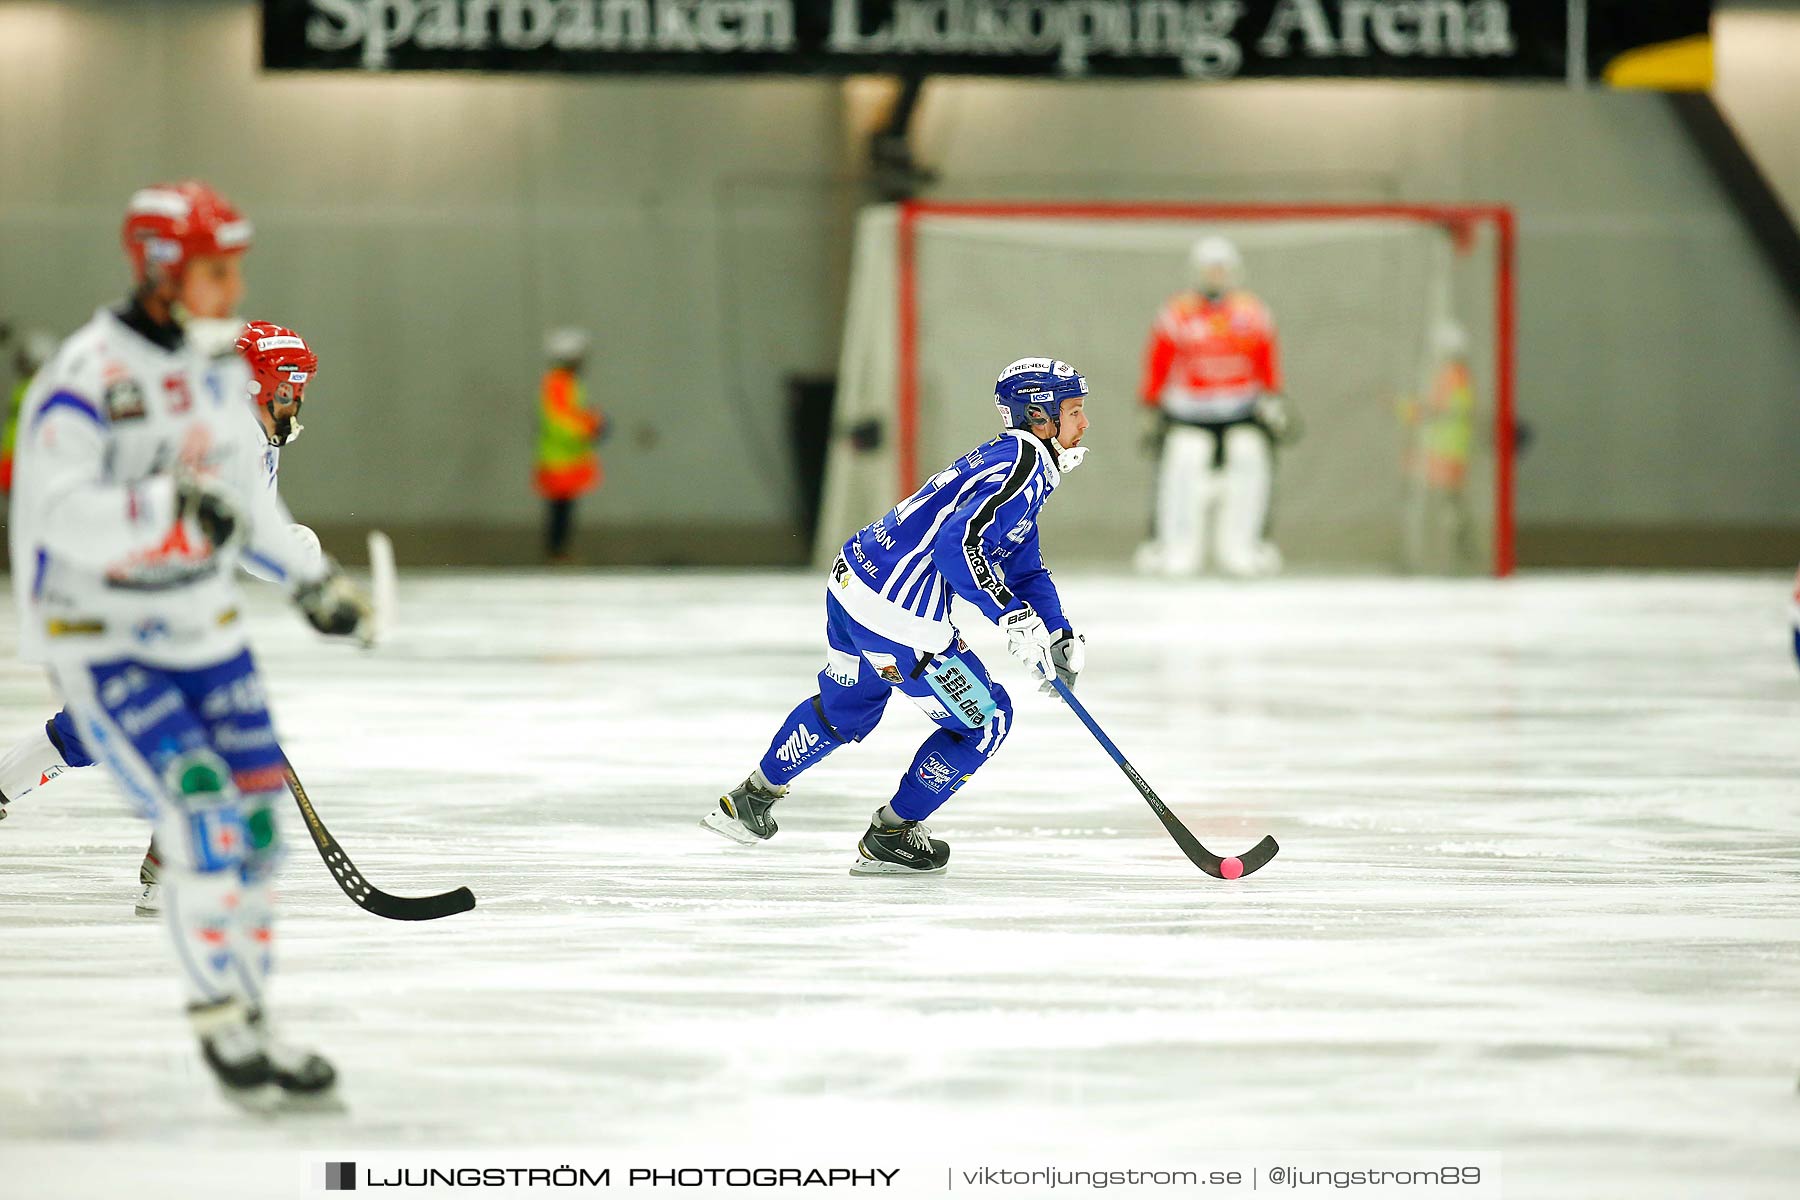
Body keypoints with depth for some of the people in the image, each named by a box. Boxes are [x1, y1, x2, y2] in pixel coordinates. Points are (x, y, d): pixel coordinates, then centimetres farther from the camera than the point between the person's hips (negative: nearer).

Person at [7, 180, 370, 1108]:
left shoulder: (217, 363, 7)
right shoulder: (87, 375, -19)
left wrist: (308, 577, 16)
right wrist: (168, 508, -40)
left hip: (201, 630, 8)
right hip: (99, 640, -8)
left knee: (255, 814, 5)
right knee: (200, 808, -19)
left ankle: (250, 1022, 16)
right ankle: (220, 1020, -10)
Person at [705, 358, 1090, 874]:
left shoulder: (1010, 459, 17)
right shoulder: (1020, 470, -17)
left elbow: (1024, 569, 20)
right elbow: (959, 544, -31)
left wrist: (1058, 638, 8)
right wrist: (1014, 618, -31)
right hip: (896, 618, -10)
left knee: (844, 706, 33)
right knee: (982, 720, 4)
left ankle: (750, 799, 46)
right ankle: (889, 839, 14)